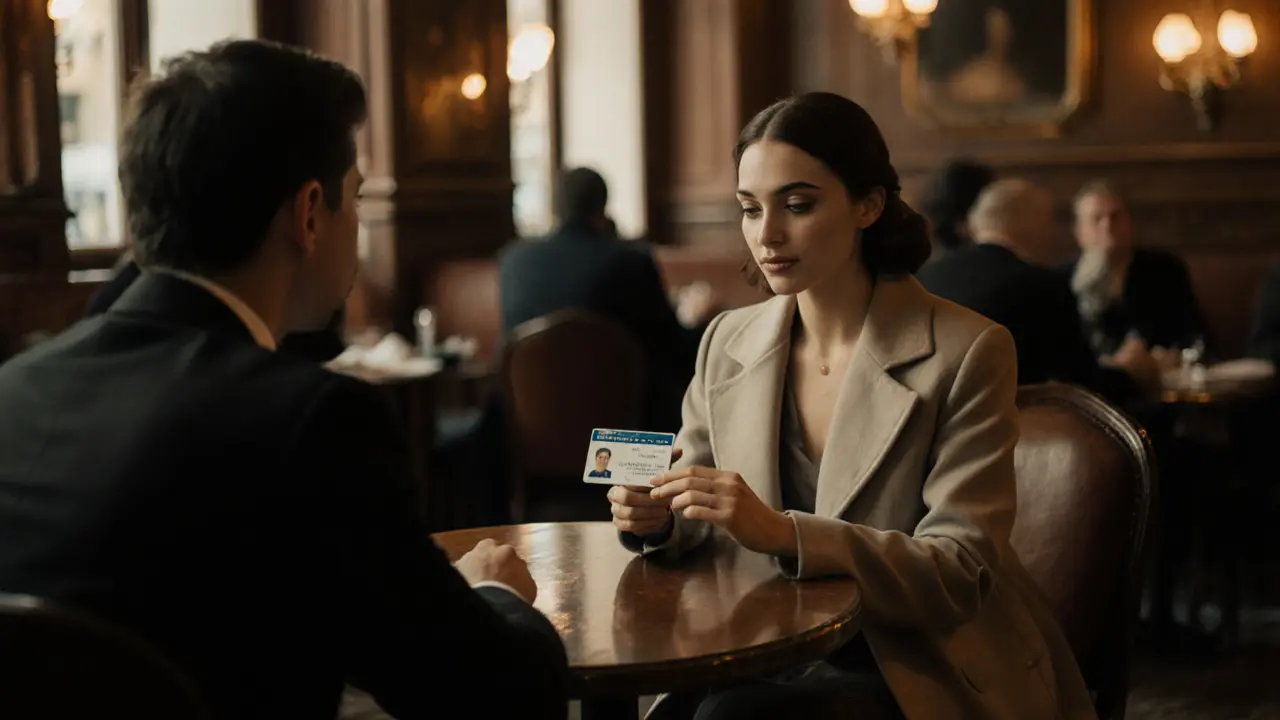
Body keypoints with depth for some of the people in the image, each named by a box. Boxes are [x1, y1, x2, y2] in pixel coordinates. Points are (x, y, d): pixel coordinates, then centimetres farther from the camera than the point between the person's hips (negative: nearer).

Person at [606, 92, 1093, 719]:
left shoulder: (967, 355, -11)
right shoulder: (728, 344, 4)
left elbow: (960, 573, -16)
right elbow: (698, 527, 12)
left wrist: (783, 533, -30)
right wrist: (657, 518, -14)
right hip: (772, 655, 4)